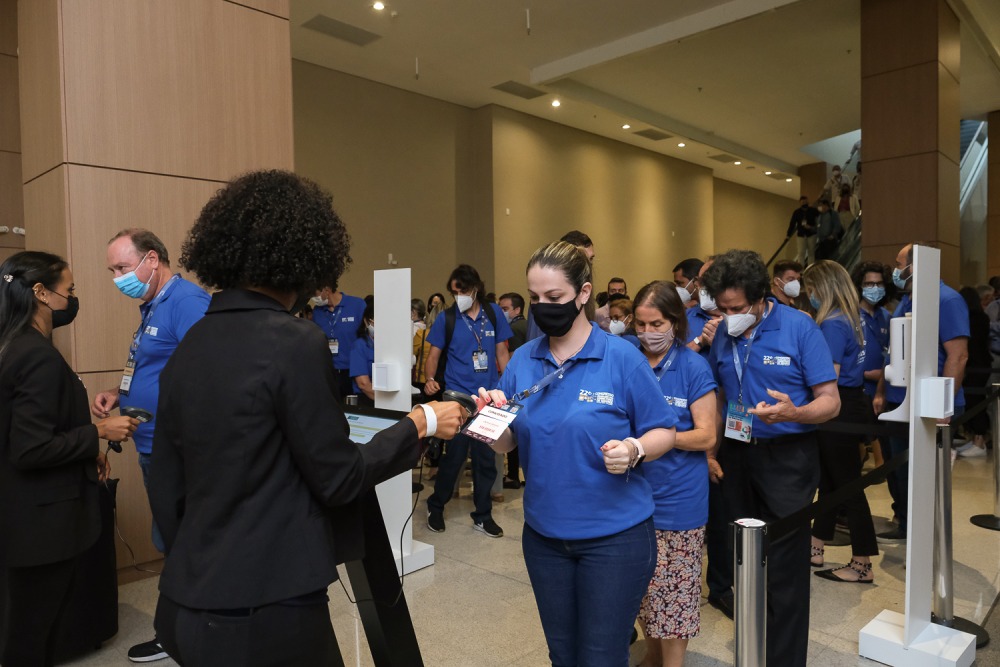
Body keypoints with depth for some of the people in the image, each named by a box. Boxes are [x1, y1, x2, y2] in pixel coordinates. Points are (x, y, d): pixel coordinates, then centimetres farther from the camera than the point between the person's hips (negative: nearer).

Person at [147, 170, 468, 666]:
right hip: (266, 612, -7)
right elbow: (338, 479, -13)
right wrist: (419, 424, -2)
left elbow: (166, 487, 8)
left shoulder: (189, 347, 2)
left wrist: (194, 566, 20)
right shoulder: (296, 343, -20)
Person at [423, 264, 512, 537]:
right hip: (458, 396, -2)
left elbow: (502, 353, 8)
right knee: (455, 455, 0)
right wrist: (430, 378, -15)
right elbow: (434, 354, 2)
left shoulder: (493, 313, 3)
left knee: (486, 458, 8)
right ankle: (435, 507, 24)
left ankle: (483, 516, 23)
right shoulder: (446, 318, -2)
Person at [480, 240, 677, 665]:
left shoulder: (622, 358, -13)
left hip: (614, 535, -4)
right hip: (544, 534, 4)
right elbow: (507, 444, 2)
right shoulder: (522, 360, -1)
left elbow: (664, 432, -6)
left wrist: (634, 450, -26)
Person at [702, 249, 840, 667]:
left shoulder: (799, 328, -13)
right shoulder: (724, 332, 1)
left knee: (785, 567, 0)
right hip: (737, 455, 5)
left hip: (787, 458, -5)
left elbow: (830, 401, -12)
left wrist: (793, 413, -32)